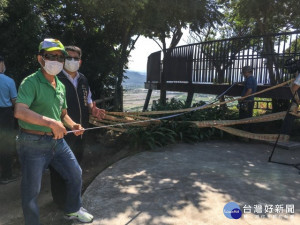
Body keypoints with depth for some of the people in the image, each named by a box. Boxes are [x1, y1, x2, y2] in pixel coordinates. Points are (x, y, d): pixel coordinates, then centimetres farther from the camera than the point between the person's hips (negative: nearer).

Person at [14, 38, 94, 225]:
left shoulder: (61, 86, 9)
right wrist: (51, 122, -37)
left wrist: (73, 125, 0)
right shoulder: (31, 82, -14)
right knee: (31, 190, 5)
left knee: (76, 174, 16)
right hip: (33, 143, -7)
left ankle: (73, 210, 40)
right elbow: (20, 112, -29)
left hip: (57, 140, 8)